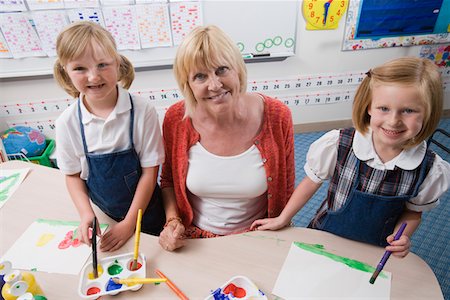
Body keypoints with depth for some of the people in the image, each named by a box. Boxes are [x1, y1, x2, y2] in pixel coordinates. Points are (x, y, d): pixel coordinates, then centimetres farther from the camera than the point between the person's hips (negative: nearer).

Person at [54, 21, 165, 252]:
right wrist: (86, 214, -12)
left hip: (146, 212, -2)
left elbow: (150, 171, -16)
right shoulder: (67, 122, -13)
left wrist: (129, 223, -13)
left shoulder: (142, 111, -22)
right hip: (103, 215, 2)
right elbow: (72, 175, 1)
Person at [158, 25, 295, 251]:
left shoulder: (277, 117, -14)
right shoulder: (176, 120, -13)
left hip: (256, 239, -1)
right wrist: (172, 221, -10)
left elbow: (285, 191, -1)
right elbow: (168, 180, 4)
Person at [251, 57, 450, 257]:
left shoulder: (431, 170, -19)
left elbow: (413, 211, -1)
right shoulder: (338, 145, -26)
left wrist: (401, 237, -20)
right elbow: (312, 182, -11)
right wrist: (282, 220, -5)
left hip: (377, 252, 1)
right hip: (326, 238, 0)